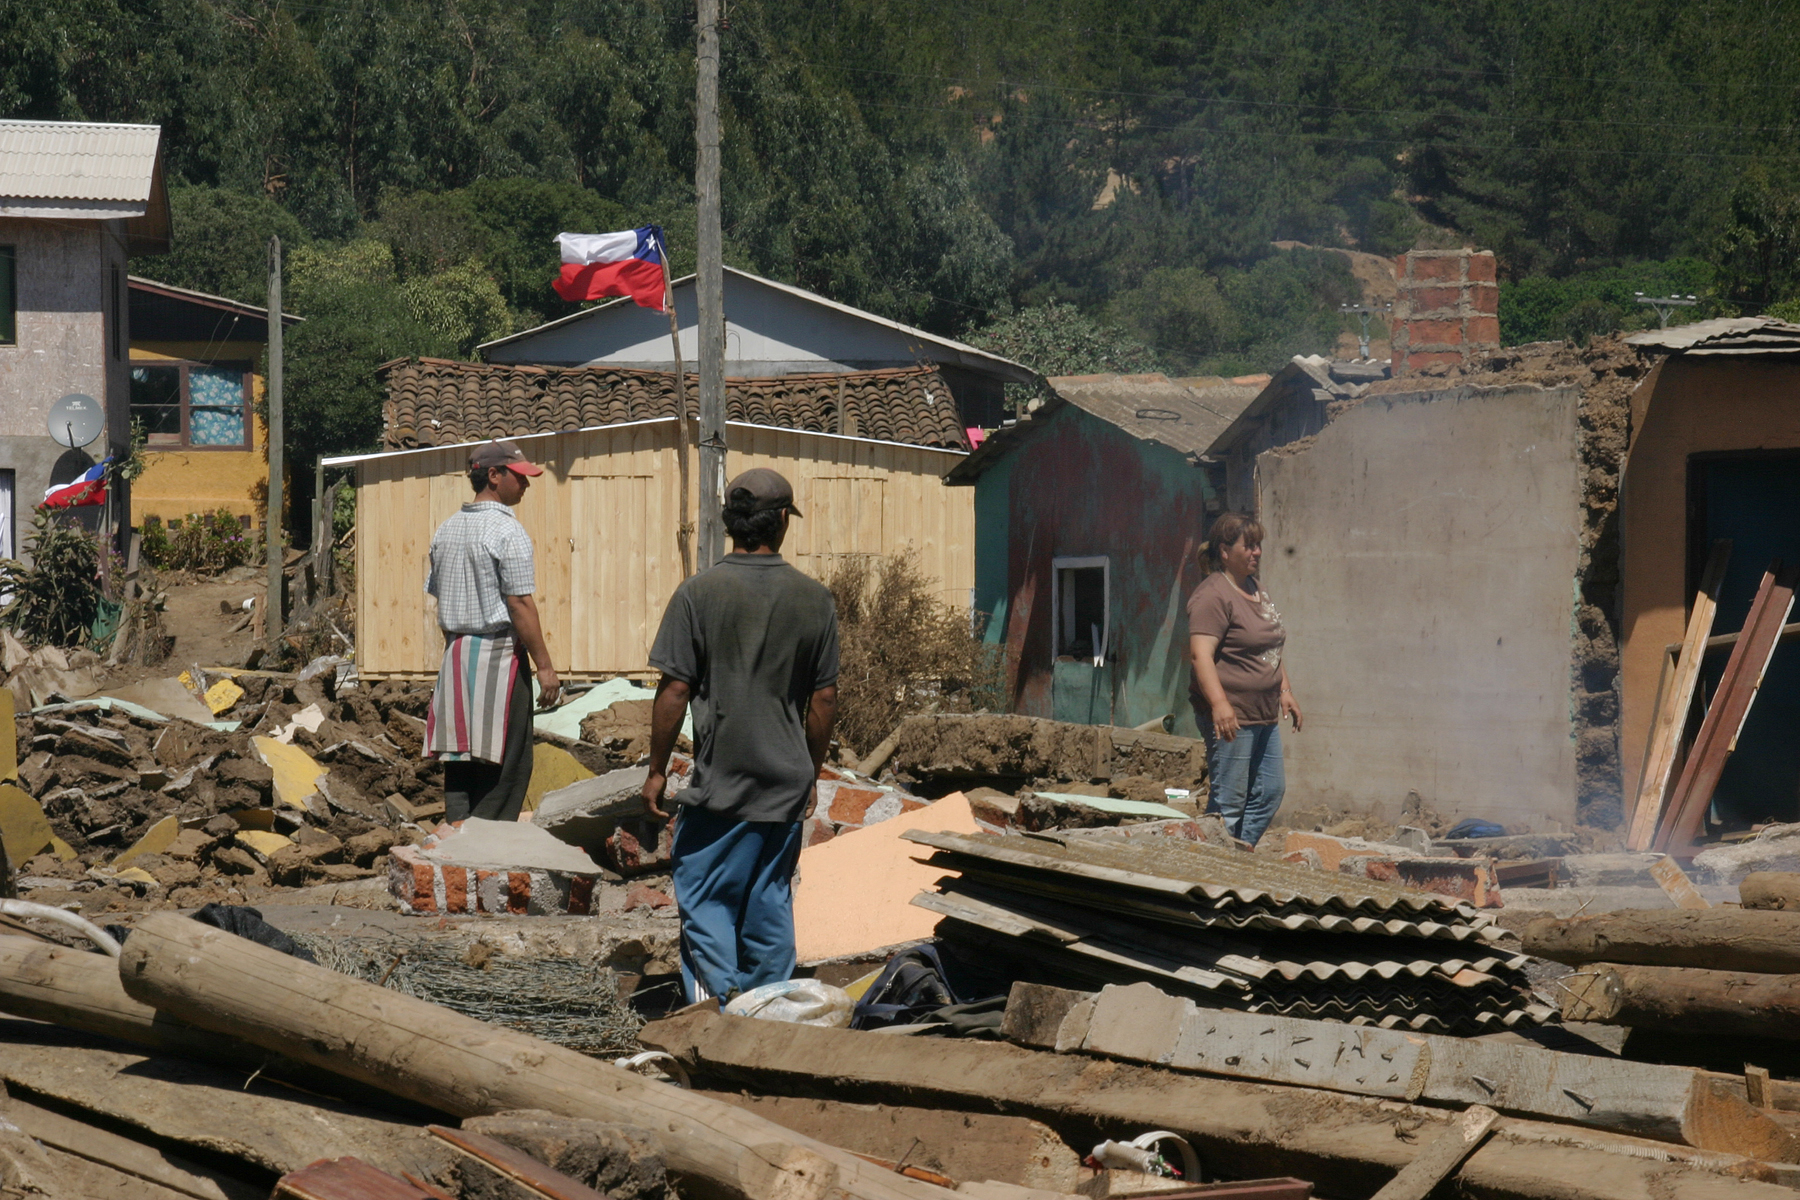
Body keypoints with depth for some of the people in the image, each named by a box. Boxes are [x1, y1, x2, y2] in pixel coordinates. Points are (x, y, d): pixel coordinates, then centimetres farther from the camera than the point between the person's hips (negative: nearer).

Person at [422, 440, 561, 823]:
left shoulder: (447, 530, 13)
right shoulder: (507, 530, -11)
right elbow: (520, 605, -14)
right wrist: (545, 666, -12)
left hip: (455, 656, 8)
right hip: (498, 653, -8)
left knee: (460, 762, 8)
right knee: (507, 766, -4)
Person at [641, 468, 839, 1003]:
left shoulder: (699, 593, -8)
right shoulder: (815, 599, 1)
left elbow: (674, 690, -9)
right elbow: (825, 700, 5)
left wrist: (657, 770, 2)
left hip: (719, 783, -3)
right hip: (787, 783, 3)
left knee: (704, 900, 3)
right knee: (770, 901, 13)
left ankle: (719, 996, -14)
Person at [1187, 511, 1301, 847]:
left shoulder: (1257, 590, 16)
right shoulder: (1212, 596, -14)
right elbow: (1200, 653, -24)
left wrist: (1284, 690, 21)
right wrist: (1219, 703, -33)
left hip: (1264, 716, 10)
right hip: (1230, 716, -10)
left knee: (1270, 792, 13)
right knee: (1228, 804, -7)